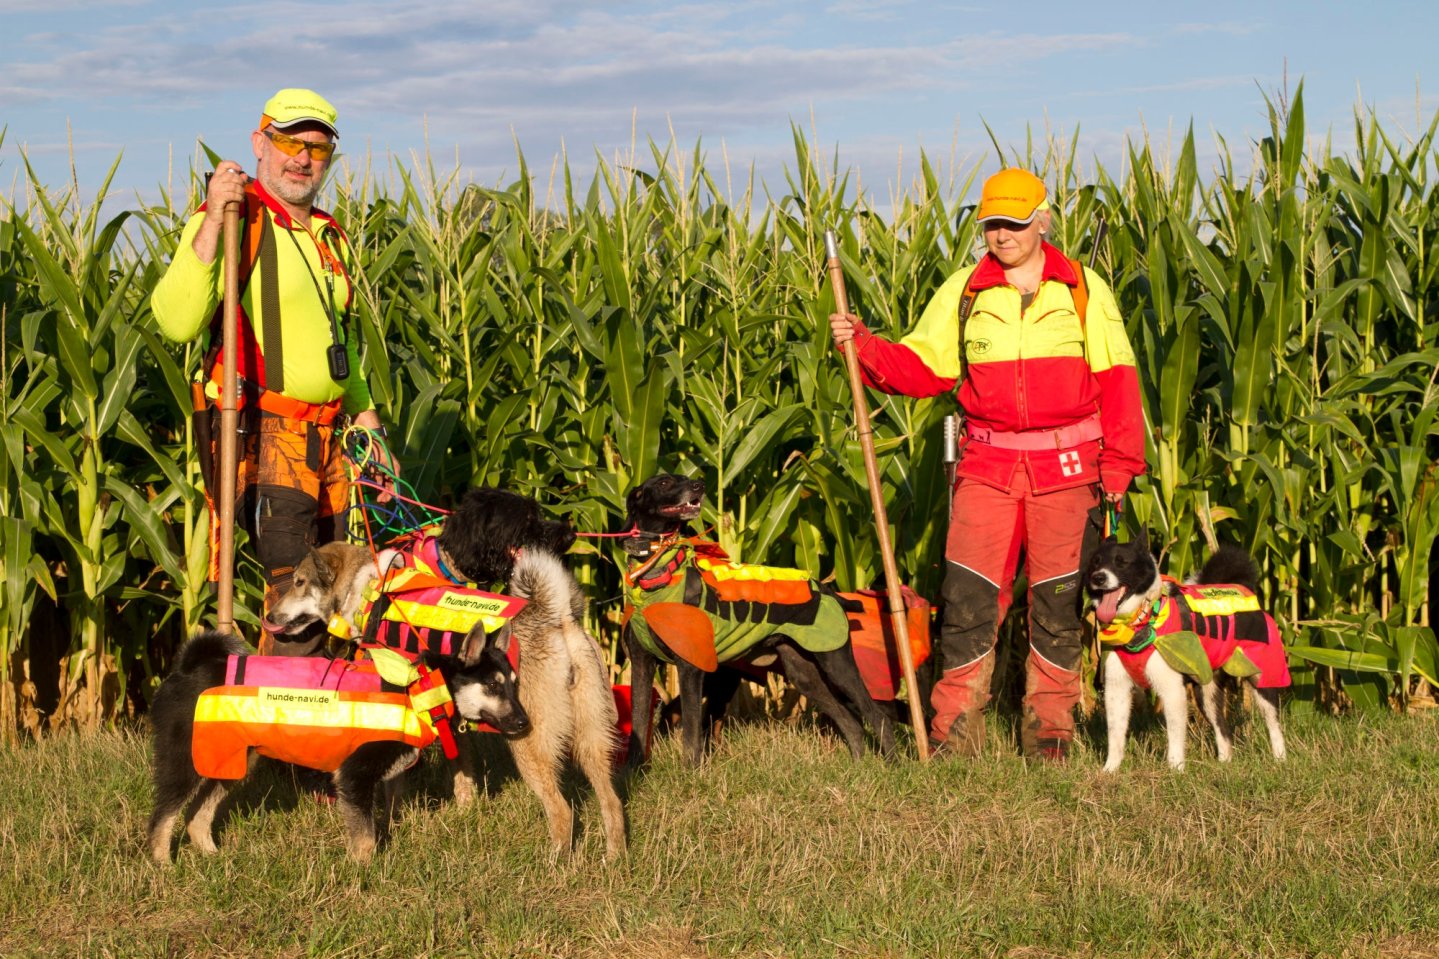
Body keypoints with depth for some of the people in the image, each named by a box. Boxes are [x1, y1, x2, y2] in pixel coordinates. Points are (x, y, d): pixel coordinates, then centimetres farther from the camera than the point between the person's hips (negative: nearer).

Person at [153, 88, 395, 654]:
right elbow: (176, 322, -24)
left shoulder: (331, 237, 17)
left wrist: (362, 410, 23)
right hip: (265, 436, -8)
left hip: (328, 435, 8)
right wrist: (212, 221, -30)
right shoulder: (234, 221, -9)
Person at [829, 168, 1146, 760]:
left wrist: (1119, 462, -1)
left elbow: (1116, 379, 4)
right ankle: (953, 729, 1)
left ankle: (1049, 726, 18)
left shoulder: (1084, 289, 4)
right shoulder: (962, 292, 7)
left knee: (1058, 600, 6)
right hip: (987, 467, 0)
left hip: (1067, 467, 0)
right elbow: (922, 368, 5)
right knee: (968, 596, -6)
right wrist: (863, 345, -11)